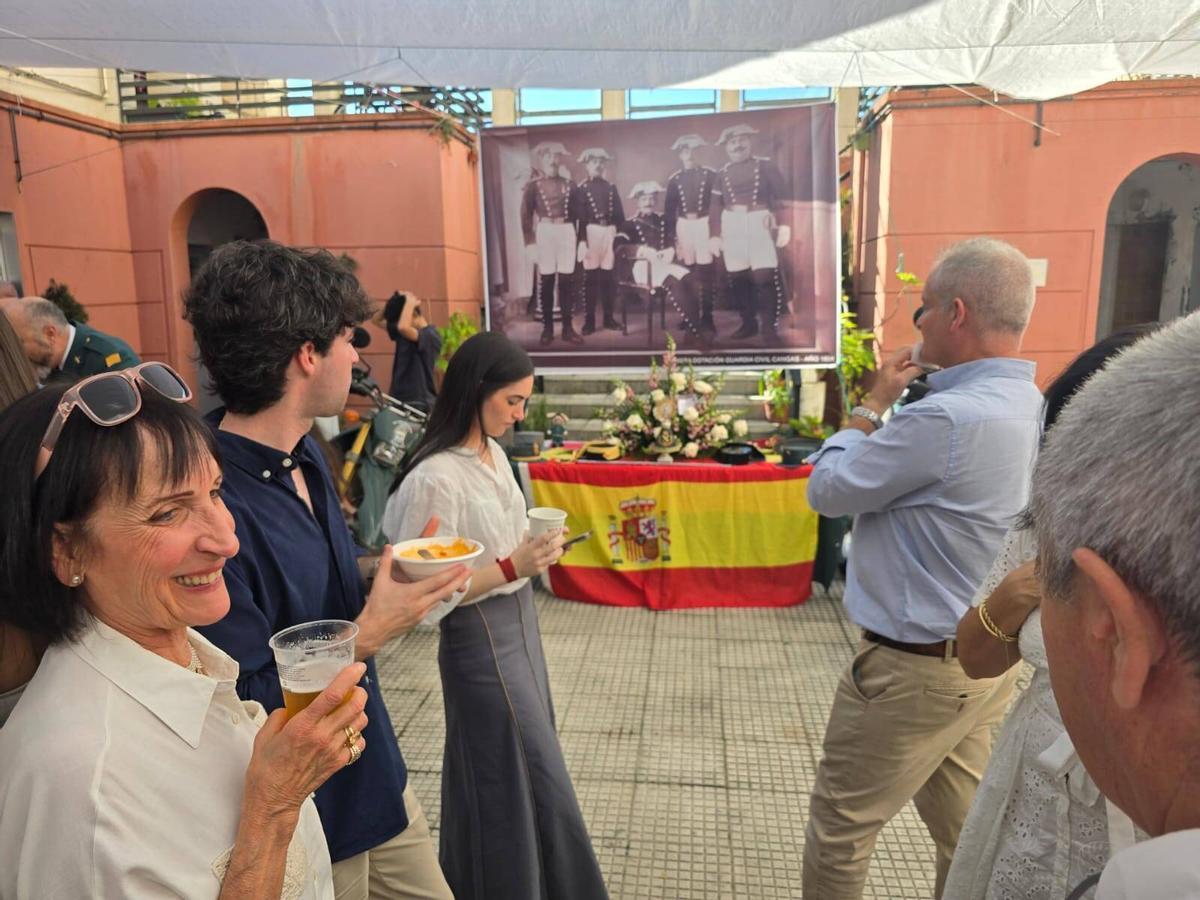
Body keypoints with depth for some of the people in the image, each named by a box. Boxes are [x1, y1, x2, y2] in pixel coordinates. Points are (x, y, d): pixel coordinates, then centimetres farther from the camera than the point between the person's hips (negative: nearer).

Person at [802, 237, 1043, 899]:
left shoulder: (948, 417, -27)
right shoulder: (1032, 405, 3)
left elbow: (827, 489, -16)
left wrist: (872, 404, -4)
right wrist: (894, 407, 4)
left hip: (916, 667, -9)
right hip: (988, 658, 9)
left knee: (838, 829, 11)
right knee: (964, 831, 22)